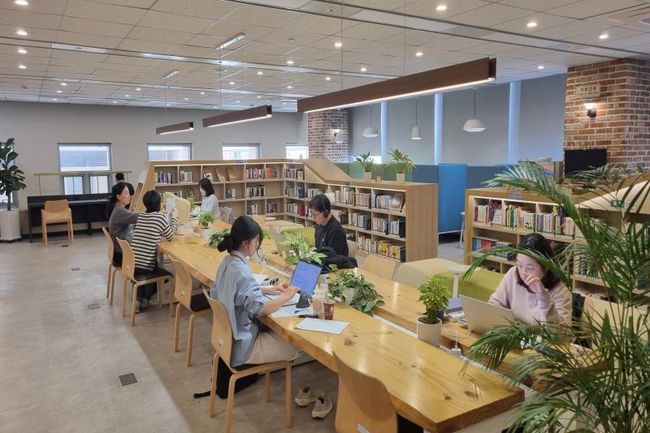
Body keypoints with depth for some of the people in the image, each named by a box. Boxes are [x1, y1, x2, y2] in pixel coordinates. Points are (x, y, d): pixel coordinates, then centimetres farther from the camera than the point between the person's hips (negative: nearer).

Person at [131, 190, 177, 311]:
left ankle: (139, 298, 24)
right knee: (157, 270, 29)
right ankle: (145, 299, 18)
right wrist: (174, 218, 16)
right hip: (146, 265, -5)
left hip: (132, 263, 5)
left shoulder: (140, 216, 8)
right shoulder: (161, 217, -9)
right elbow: (170, 236, 5)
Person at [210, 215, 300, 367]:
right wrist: (286, 297, -13)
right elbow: (260, 308, -28)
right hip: (241, 344, -9)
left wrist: (269, 290, 9)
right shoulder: (241, 271, -28)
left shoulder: (228, 262, 0)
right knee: (294, 346, 2)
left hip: (228, 334, 9)